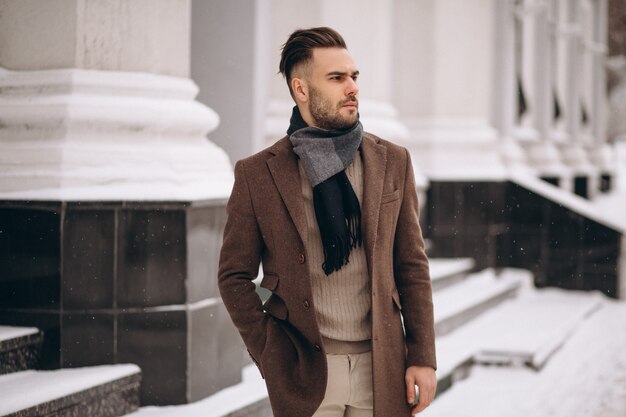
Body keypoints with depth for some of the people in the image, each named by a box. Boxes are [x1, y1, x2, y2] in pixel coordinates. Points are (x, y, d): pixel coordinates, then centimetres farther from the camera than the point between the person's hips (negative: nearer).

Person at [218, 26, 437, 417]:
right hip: (304, 372, -2)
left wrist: (423, 357, 1)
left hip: (381, 369, 2)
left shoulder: (393, 162, 5)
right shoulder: (257, 174, -1)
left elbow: (413, 267, 6)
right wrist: (269, 356, -2)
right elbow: (234, 276, 4)